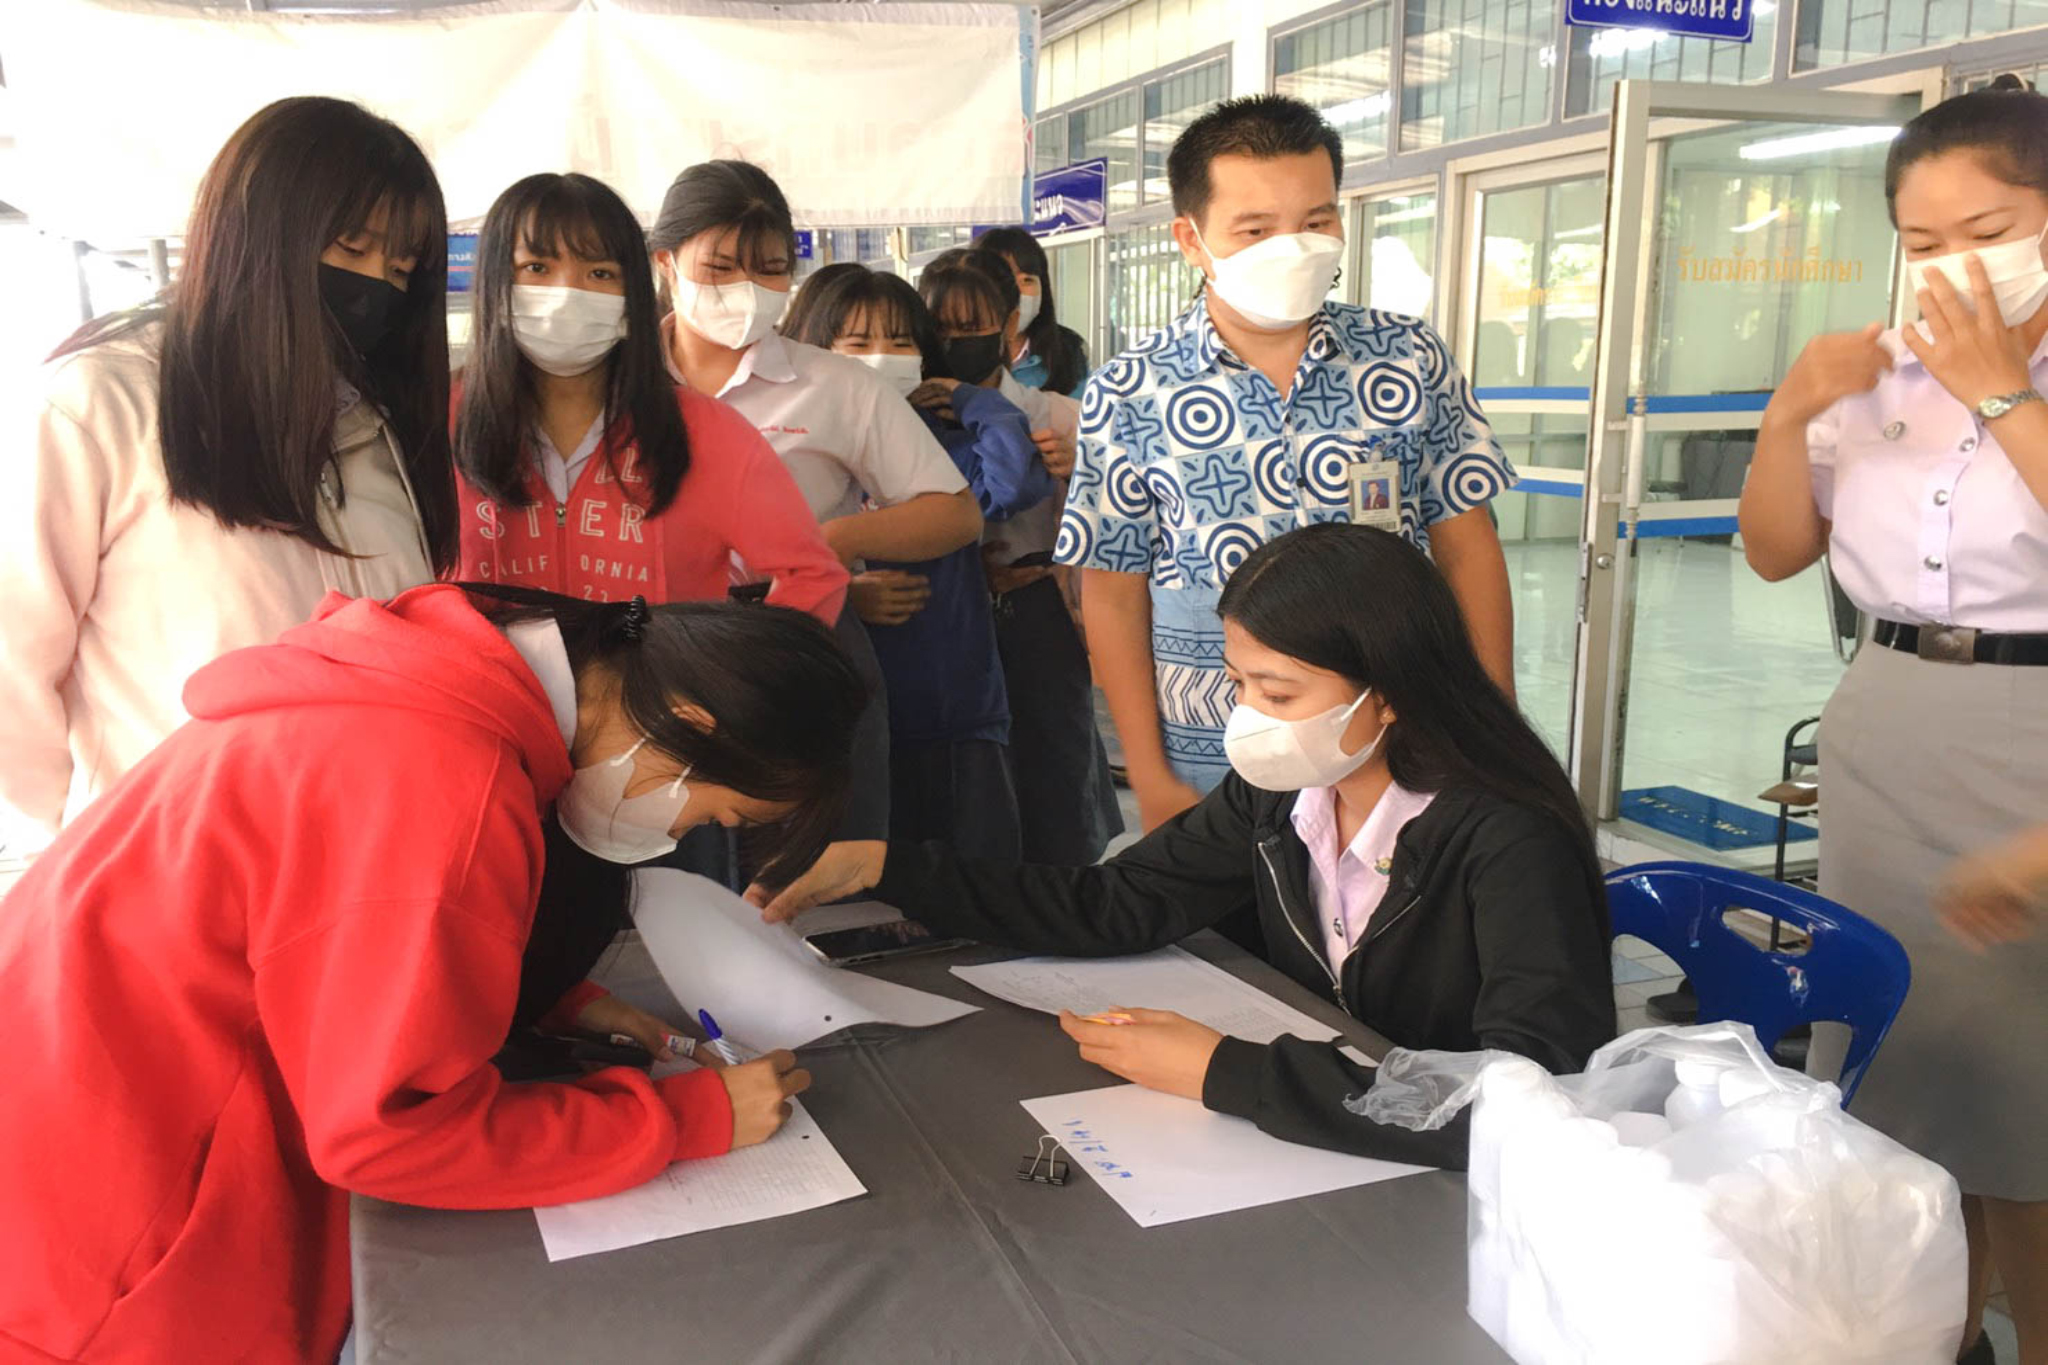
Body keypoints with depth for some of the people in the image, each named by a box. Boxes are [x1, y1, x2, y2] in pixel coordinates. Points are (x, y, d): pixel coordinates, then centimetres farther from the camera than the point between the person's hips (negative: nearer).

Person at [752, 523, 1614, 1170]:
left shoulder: (1508, 845, -24)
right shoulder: (1277, 793, -5)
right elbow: (1115, 905, 0)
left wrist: (1225, 1075, -32)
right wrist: (886, 868, -6)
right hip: (1323, 1155, 5)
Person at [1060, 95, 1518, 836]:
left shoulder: (1411, 358, -2)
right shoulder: (1126, 397, -7)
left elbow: (1468, 550, 3)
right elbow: (1114, 596, -1)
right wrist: (1152, 781, -4)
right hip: (1214, 767, -1)